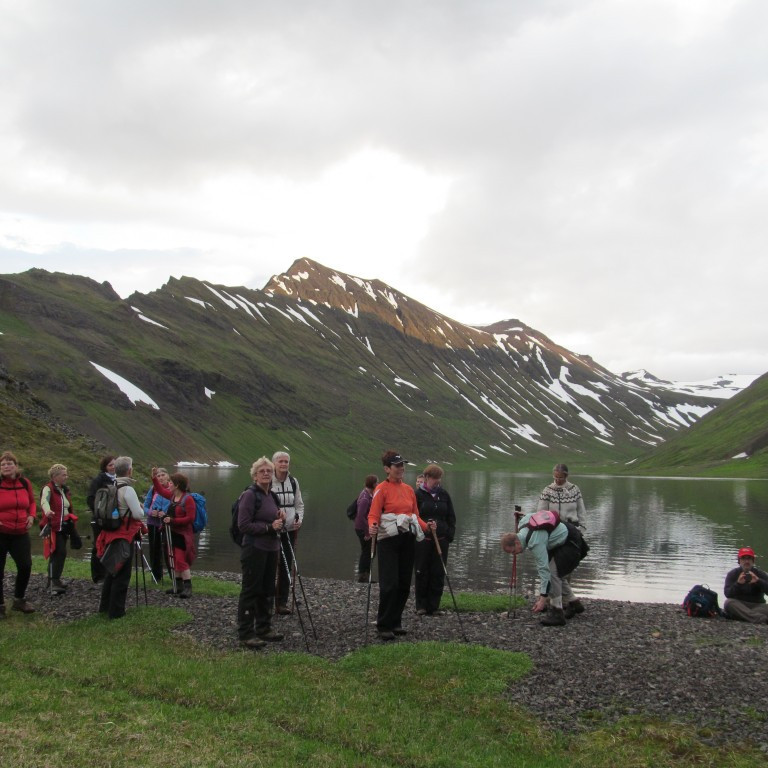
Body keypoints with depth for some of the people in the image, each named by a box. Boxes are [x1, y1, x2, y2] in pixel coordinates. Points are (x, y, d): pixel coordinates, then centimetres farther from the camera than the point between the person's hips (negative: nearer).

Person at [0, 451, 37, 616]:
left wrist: (32, 515, 2)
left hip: (20, 533, 4)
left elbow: (32, 502, 20)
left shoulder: (25, 483, 3)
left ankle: (18, 600, 24)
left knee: (25, 566, 3)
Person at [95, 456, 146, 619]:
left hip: (111, 533, 8)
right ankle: (116, 611, 4)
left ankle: (105, 606, 30)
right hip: (125, 536, -8)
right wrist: (140, 507, 1)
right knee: (122, 575, 0)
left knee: (111, 571, 20)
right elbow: (139, 514, -21)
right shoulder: (127, 489, -18)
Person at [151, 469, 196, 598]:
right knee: (174, 560, 14)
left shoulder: (188, 499, -17)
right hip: (172, 533, 9)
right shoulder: (172, 496, 6)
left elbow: (190, 518, -20)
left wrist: (172, 520, -21)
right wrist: (154, 477, 12)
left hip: (182, 535, -9)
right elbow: (160, 490, 23)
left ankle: (188, 587, -8)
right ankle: (178, 585, 24)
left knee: (181, 561, -12)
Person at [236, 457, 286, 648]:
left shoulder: (272, 495, 13)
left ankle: (264, 628, 26)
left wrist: (280, 518, 4)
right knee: (251, 590, -2)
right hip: (254, 550, -8)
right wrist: (269, 527, -20)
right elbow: (243, 525, -18)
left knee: (267, 590, 15)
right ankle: (245, 634, 4)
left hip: (271, 549, 8)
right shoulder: (249, 495, -13)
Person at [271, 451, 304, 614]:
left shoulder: (293, 482, 8)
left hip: (290, 530, 5)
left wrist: (299, 519, 0)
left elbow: (299, 504, 17)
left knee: (286, 567, 8)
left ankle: (282, 602, 17)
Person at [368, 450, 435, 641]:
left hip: (408, 539, 6)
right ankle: (384, 626, -1)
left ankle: (395, 622, 19)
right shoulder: (382, 489, -5)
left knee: (404, 584, 7)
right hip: (388, 540, -6)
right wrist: (372, 526, -31)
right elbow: (373, 514, -11)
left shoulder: (409, 489, 13)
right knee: (389, 584, -9)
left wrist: (426, 526, -2)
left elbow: (415, 516, 16)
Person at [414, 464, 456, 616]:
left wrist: (450, 534, 6)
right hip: (423, 540, -3)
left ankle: (434, 606, 12)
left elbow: (451, 516, 15)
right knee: (422, 573, 1)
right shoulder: (418, 494, -2)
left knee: (438, 574, 3)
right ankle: (421, 606, 11)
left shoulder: (443, 494, 10)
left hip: (441, 540, 4)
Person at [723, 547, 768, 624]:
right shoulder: (732, 574, 5)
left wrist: (758, 581, -24)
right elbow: (727, 594, -9)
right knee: (728, 602, -34)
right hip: (738, 605, -1)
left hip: (757, 605, 1)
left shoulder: (760, 574, 8)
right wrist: (738, 583, -25)